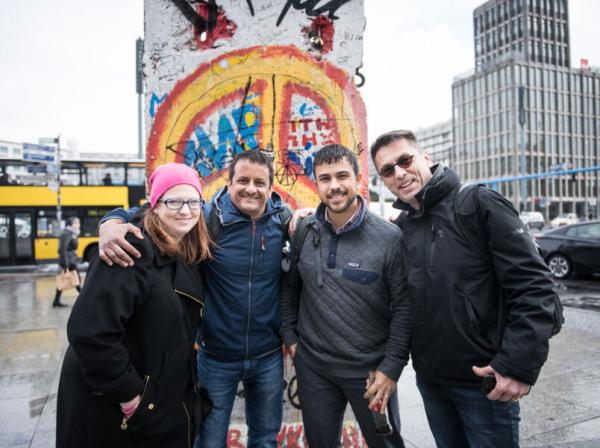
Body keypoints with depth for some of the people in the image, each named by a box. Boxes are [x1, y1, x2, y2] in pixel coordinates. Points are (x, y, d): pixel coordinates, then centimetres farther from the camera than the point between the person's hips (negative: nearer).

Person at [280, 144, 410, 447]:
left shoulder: (390, 238, -13)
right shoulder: (304, 233, -3)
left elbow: (404, 307, -10)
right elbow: (289, 287, 8)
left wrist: (391, 368, -11)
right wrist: (290, 337, 4)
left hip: (372, 370, -2)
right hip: (312, 366, 3)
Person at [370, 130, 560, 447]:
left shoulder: (479, 204, -12)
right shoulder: (401, 227, 3)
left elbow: (533, 285, -16)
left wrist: (519, 364, -20)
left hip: (484, 379, -5)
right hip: (429, 378, 5)